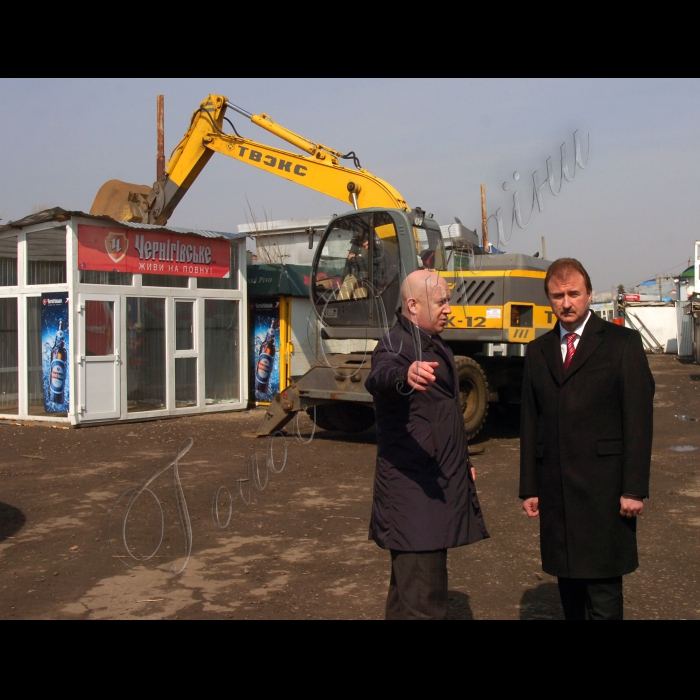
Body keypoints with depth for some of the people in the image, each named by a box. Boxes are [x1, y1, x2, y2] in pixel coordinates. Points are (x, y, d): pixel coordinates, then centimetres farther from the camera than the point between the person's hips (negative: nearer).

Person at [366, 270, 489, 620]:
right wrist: (405, 376, -60)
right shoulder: (396, 345, -15)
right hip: (411, 490, -10)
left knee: (409, 587, 20)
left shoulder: (436, 347, 15)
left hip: (441, 483, 10)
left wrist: (462, 462, 27)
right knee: (422, 603, -11)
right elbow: (378, 378, -39)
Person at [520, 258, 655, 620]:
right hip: (555, 489, 4)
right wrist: (529, 487, 8)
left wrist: (634, 488, -10)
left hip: (604, 488, -4)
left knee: (602, 585, -2)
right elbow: (530, 423, 12)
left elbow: (639, 418, -5)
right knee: (568, 580, 11)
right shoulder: (538, 351, 13)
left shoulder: (622, 343, 0)